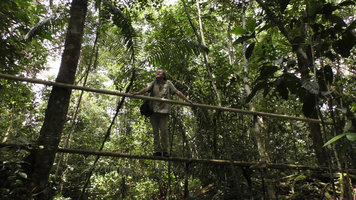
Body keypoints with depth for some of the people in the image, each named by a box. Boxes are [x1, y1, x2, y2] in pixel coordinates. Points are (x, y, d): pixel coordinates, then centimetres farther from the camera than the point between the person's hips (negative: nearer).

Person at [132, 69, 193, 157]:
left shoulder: (168, 83, 11)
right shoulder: (153, 83, 14)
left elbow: (177, 92, 8)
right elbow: (147, 88, -4)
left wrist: (187, 100, 3)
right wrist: (138, 93, -24)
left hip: (164, 110, -2)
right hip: (153, 110, 2)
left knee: (164, 131, -5)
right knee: (155, 131, 3)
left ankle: (165, 151, 5)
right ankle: (157, 151, 7)